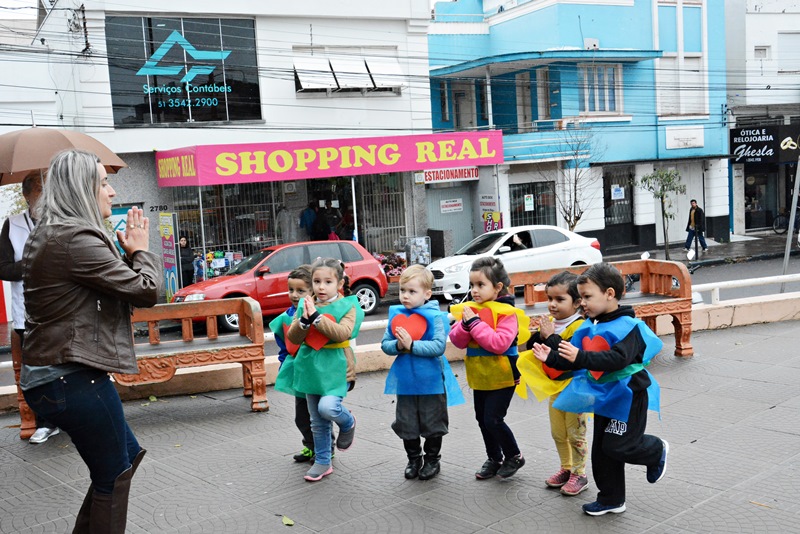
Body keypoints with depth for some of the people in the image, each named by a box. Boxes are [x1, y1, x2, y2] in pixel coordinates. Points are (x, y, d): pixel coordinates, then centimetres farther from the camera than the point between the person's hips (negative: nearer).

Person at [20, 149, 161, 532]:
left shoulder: (47, 235, 13)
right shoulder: (76, 239, -19)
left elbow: (115, 285, 19)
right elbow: (147, 290, -16)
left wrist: (127, 253, 7)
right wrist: (140, 249, 1)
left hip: (48, 376, 10)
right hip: (74, 379, -10)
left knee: (127, 456, 22)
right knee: (112, 479, 6)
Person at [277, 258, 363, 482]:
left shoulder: (347, 306, -7)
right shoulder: (306, 304, 3)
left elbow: (343, 333, -23)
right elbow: (293, 337, -2)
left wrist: (316, 316, -27)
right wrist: (304, 320, -21)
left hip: (336, 368, -4)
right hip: (311, 368, 4)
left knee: (328, 407, -25)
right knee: (317, 422, 12)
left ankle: (348, 422, 8)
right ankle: (322, 462, 28)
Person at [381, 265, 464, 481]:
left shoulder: (435, 316, -13)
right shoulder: (396, 314, 0)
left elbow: (439, 346, -22)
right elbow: (385, 344, 2)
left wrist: (412, 345, -27)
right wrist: (398, 346, -18)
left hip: (430, 381, -4)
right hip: (405, 382, 4)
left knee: (432, 424, 12)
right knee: (406, 424, 13)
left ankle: (432, 459, 31)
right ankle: (413, 459, 32)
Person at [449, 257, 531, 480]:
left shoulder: (507, 312, -16)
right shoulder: (469, 309, 3)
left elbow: (499, 343, -27)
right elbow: (457, 341, -1)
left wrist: (476, 323, -25)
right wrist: (465, 324, -20)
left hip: (502, 377, -7)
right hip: (480, 377, 7)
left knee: (493, 420, -7)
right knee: (482, 420, 15)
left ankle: (514, 456, 17)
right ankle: (494, 459, 34)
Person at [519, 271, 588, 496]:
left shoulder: (580, 326, -20)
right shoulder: (549, 322, 1)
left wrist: (550, 336, -30)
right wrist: (537, 335, -14)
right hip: (554, 387, 7)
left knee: (575, 433, 5)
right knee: (558, 432, 18)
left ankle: (579, 474, 18)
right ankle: (566, 468, 34)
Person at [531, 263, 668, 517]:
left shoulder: (627, 326, -20)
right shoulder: (589, 327, 3)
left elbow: (617, 359, -34)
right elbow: (574, 360, 7)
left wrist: (581, 357, -42)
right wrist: (552, 358, -10)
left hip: (627, 396, -8)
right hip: (603, 396, 8)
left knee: (618, 447, -6)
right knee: (601, 449, 12)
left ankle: (657, 450, 24)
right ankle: (611, 499, 26)